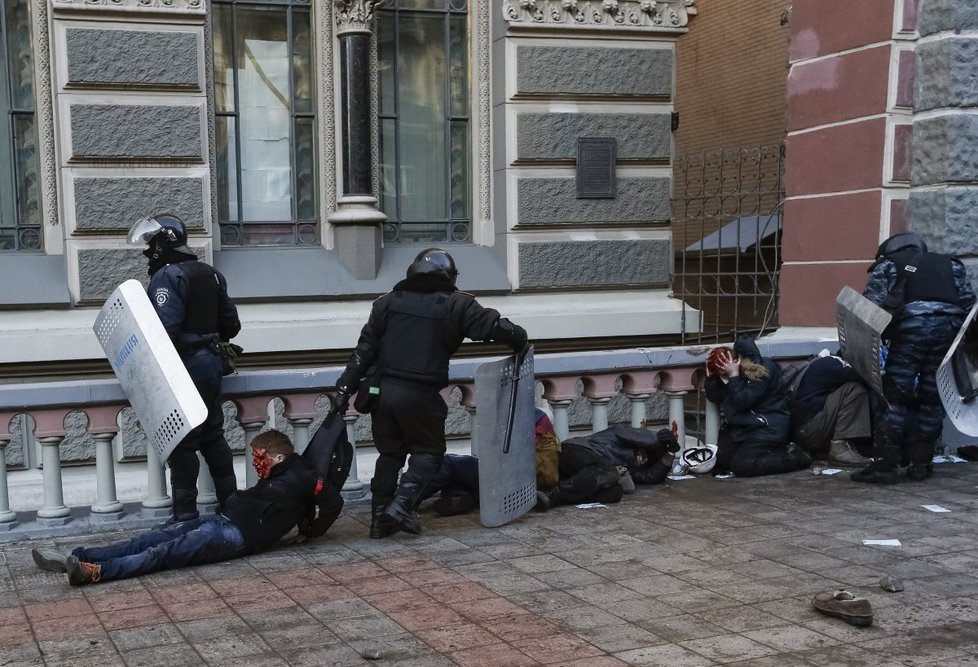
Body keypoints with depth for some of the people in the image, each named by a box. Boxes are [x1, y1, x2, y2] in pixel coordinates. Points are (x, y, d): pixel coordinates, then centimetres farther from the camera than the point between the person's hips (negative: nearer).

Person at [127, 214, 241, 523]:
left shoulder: (166, 277, -15)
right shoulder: (210, 274, 12)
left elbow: (165, 329, -25)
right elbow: (231, 323, 15)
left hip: (186, 368, -8)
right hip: (211, 363, 8)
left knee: (182, 443, -2)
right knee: (213, 437, 15)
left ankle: (185, 514, 2)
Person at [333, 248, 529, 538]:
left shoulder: (387, 302, 8)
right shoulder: (455, 305, -2)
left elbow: (364, 349, 6)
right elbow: (494, 325, -5)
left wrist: (345, 387, 8)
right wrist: (519, 340, 14)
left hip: (382, 390, 4)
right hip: (420, 395, -4)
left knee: (389, 454, 17)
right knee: (428, 451, 13)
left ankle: (380, 519, 18)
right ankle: (401, 504, -5)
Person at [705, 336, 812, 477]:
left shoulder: (764, 370, -18)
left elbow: (743, 401, -23)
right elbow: (714, 397, 3)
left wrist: (734, 376, -23)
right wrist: (710, 375, -9)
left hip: (768, 427, -9)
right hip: (742, 426, 9)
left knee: (741, 466, -21)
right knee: (719, 461, -2)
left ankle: (794, 458, -6)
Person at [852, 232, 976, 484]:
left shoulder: (889, 264, 20)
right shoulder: (950, 265, 30)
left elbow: (871, 303, 4)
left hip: (913, 323, -3)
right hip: (951, 325, 3)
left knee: (896, 396, 1)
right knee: (932, 398, 12)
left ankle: (885, 464, -3)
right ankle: (921, 464, 13)